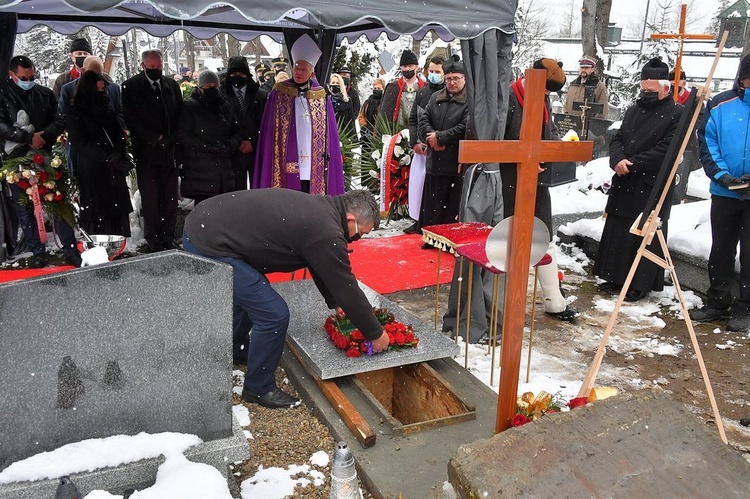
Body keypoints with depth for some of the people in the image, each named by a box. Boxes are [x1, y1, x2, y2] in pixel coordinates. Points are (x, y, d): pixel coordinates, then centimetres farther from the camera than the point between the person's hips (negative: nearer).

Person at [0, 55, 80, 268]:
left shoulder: (45, 94, 10)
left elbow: (59, 121, 5)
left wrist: (43, 135, -13)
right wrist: (29, 137, -17)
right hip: (17, 160, -1)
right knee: (25, 209, 4)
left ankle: (70, 249, 7)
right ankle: (37, 252, 14)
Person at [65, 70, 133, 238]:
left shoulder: (106, 108, 17)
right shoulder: (74, 112, -1)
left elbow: (119, 133, 11)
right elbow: (80, 143, -8)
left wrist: (118, 153, -9)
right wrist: (109, 158, -16)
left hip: (114, 169, 5)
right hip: (91, 172, -5)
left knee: (117, 210, 2)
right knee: (96, 214, -6)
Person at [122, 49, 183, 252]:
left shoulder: (171, 85, 12)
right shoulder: (130, 87, 0)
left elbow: (180, 115, 13)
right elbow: (131, 119, -6)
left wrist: (171, 139, -1)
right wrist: (155, 138, -9)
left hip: (169, 151, 3)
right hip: (146, 153, -3)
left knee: (170, 198, 4)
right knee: (150, 200, 0)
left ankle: (168, 239, 13)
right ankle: (154, 241, 9)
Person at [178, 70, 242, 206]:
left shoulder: (225, 106, 16)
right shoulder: (190, 106, 1)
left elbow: (236, 131, 17)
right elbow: (183, 135, -6)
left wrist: (229, 145, -5)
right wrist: (207, 147, -17)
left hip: (224, 168, 4)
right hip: (199, 168, -4)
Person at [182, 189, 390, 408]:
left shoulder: (317, 208, 10)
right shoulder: (326, 235, -19)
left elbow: (322, 267, 24)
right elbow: (347, 288, -10)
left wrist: (335, 303, 33)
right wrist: (376, 334, 3)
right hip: (208, 246, -10)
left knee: (250, 293, 31)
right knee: (274, 315, -8)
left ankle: (237, 349, 54)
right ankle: (258, 389, 13)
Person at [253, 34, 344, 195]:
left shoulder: (321, 96, 9)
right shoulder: (279, 93, 5)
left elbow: (330, 133, 10)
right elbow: (268, 130, 4)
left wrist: (333, 157, 3)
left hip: (314, 167, 2)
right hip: (286, 163, -1)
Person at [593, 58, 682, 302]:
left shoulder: (677, 114, -6)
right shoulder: (634, 110, 15)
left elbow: (666, 150, -15)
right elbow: (617, 139, 10)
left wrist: (632, 163, -16)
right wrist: (618, 160, -10)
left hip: (653, 188, -6)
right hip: (624, 184, 7)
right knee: (617, 231, 10)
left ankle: (640, 284, 9)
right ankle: (616, 277, 22)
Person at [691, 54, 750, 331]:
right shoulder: (720, 105, -1)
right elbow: (707, 143, -1)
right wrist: (721, 175, -15)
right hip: (724, 192, 2)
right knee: (721, 249, 12)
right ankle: (717, 302, 26)